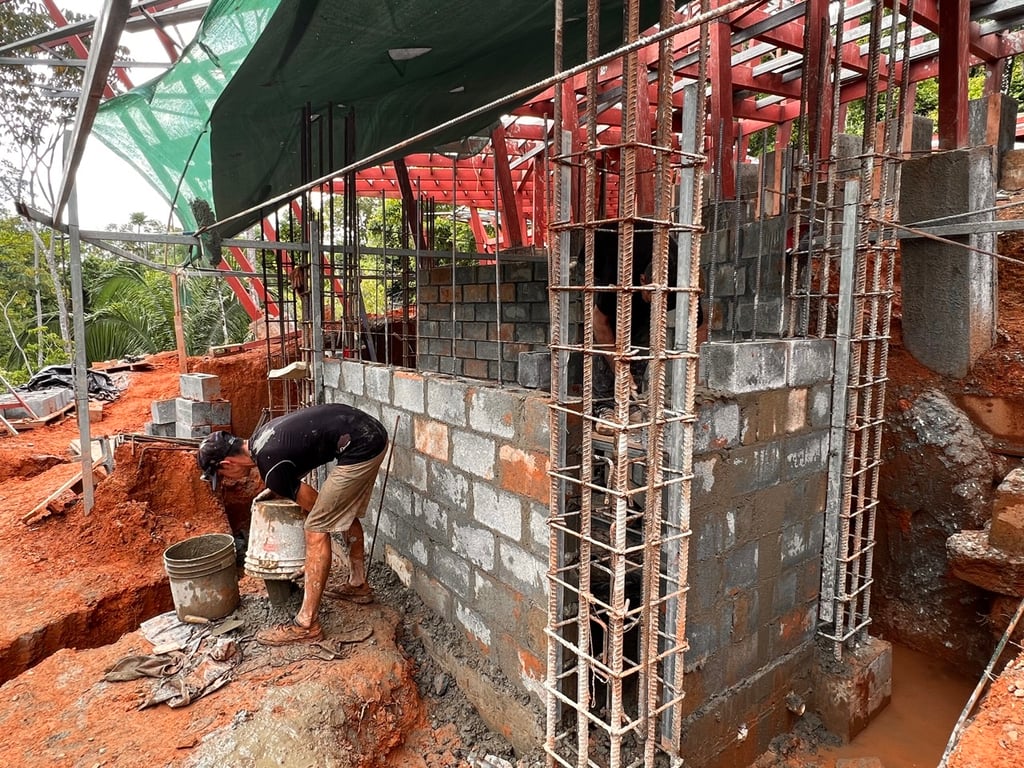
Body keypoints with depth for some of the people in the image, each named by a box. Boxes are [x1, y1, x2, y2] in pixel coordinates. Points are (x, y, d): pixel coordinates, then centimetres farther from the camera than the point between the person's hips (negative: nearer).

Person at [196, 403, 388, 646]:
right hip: (371, 432, 10)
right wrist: (274, 489, 28)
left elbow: (311, 504, 0)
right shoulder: (260, 437, 12)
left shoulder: (271, 467, -14)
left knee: (317, 529, -4)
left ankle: (306, 625, 2)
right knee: (345, 513, 25)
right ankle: (358, 585, 40)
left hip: (360, 448, -10)